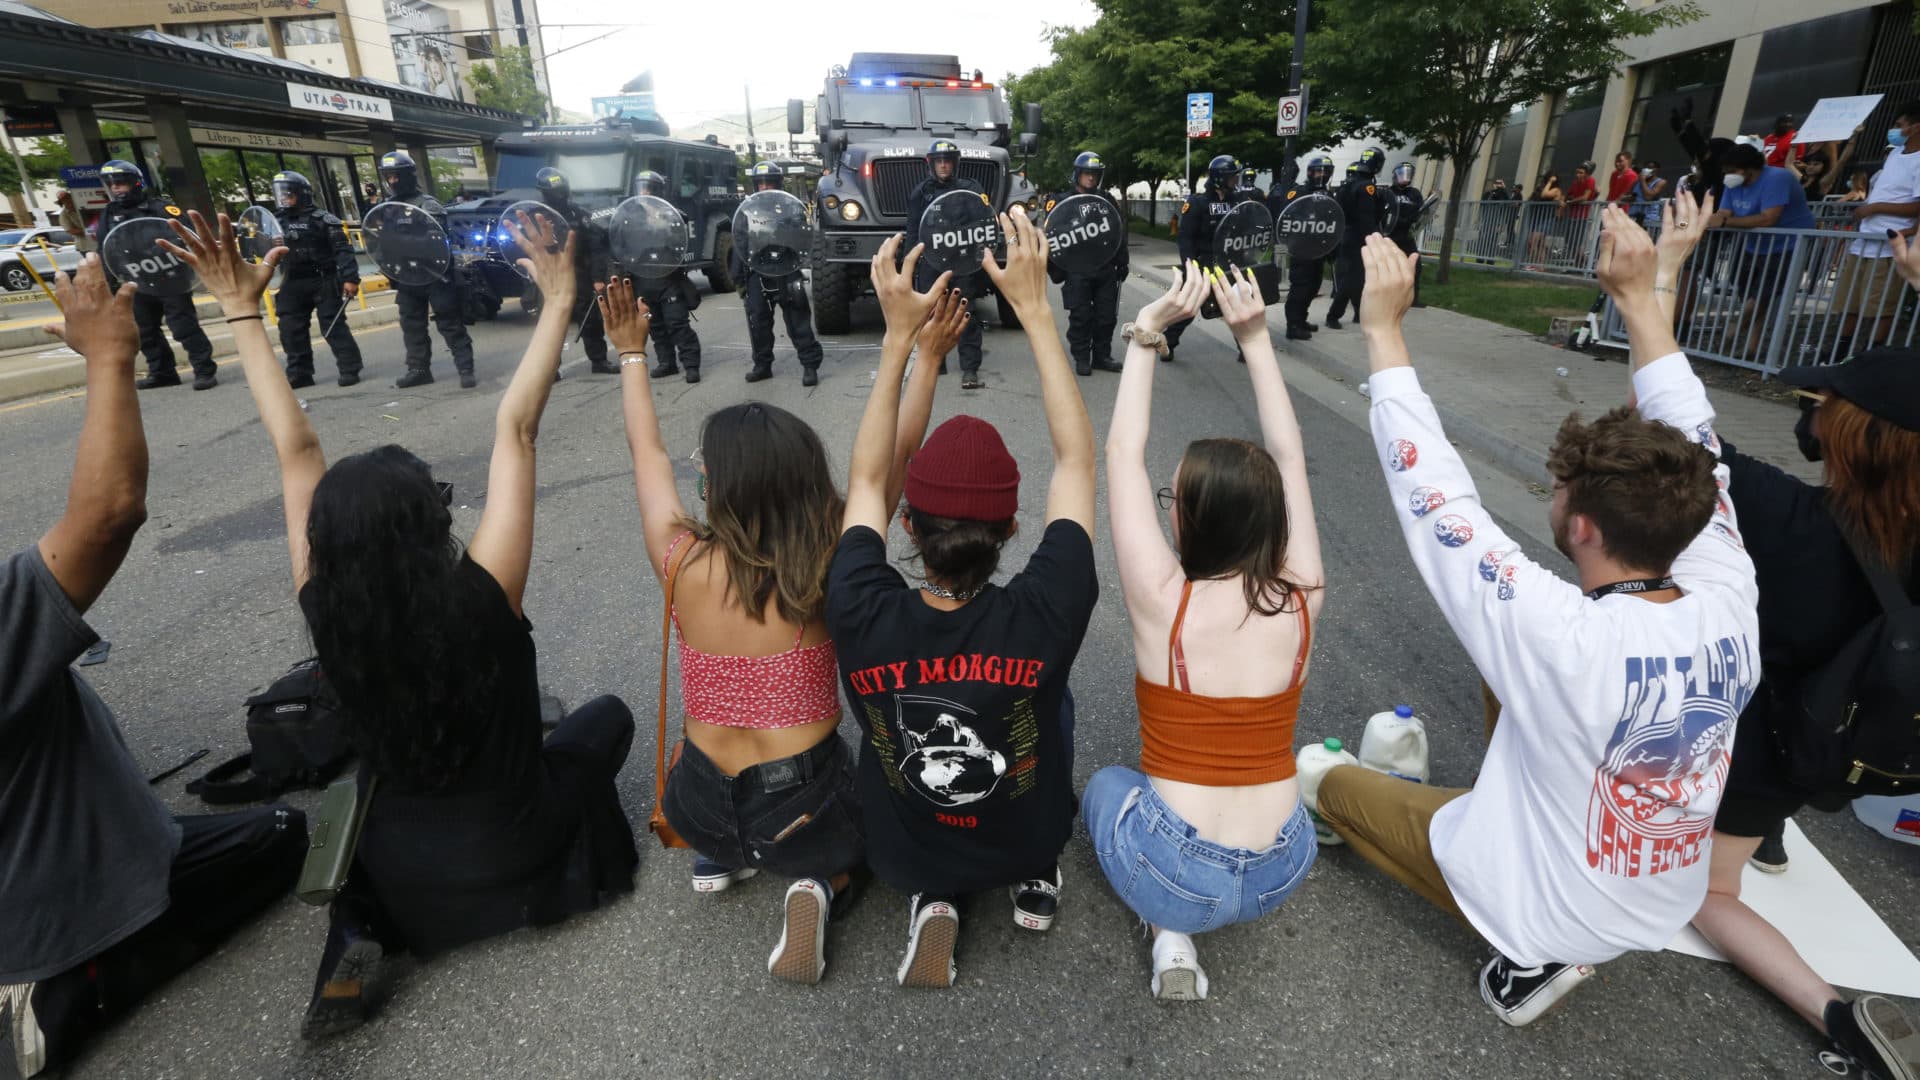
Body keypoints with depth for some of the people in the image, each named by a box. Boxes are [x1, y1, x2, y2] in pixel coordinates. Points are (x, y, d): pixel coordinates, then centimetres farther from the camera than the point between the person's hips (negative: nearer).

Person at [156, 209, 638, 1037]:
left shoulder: (326, 613, -19)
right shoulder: (480, 598, -28)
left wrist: (242, 312, -4)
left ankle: (361, 932, 12)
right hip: (514, 860, -1)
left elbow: (296, 451, -11)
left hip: (403, 881, 1)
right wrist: (559, 302, -21)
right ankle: (573, 865, 14)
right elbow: (514, 431, -26)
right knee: (607, 716, 23)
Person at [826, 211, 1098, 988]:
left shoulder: (862, 620, -30)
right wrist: (1035, 310, -16)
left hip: (904, 856, 0)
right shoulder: (1043, 618, -32)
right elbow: (1077, 461, -20)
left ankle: (934, 897, 13)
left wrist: (901, 338, -13)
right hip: (1022, 842, 0)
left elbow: (867, 481, -12)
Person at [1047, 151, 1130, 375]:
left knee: (1107, 315, 6)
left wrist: (1122, 262, 12)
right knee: (1080, 316, -2)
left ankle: (1102, 355, 18)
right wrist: (1055, 269, -7)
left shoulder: (1108, 201, 12)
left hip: (1106, 269, 4)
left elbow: (1120, 232, 16)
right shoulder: (1063, 203, 1)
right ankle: (1081, 359, 7)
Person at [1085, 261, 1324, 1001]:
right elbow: (1289, 459, 2)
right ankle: (1177, 930, 14)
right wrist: (1255, 336, 3)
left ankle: (1171, 932, 9)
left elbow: (1122, 456, -10)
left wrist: (1146, 334, -7)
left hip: (1176, 879, -4)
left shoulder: (1164, 604, -18)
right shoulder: (1300, 602, -8)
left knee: (1106, 785, 31)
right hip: (1283, 874, 4)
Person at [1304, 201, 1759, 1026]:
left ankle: (1534, 951, 9)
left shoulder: (1566, 641, -39)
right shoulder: (1729, 605, -22)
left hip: (1545, 912, -5)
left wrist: (1383, 330, -30)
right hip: (1666, 906, 5)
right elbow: (1693, 456, -10)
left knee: (1335, 784, 14)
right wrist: (1645, 298, -8)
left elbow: (1434, 497, -35)